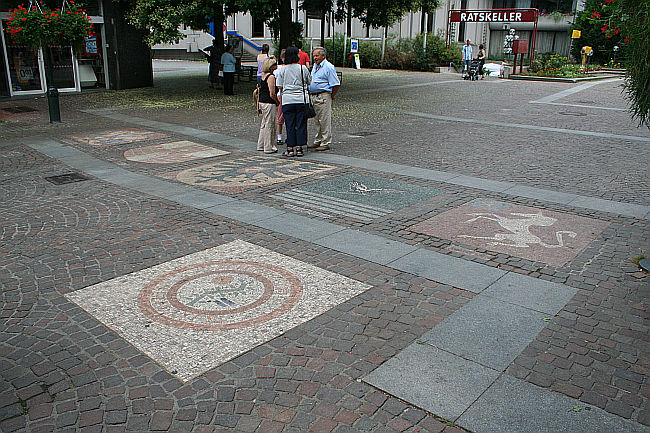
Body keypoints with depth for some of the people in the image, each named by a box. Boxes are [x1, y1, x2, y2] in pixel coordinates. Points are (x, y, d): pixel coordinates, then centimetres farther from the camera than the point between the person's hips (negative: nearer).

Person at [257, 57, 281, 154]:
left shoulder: (263, 75, 10)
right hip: (269, 103, -9)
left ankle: (261, 145, 25)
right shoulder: (271, 77, -17)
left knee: (264, 124, 17)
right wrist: (278, 102, -6)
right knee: (269, 125, -2)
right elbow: (272, 94, -19)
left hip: (262, 102, 9)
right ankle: (268, 147, 4)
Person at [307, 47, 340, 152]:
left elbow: (336, 84, -14)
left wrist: (332, 96, -9)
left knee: (325, 121, -5)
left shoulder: (328, 67, -11)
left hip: (324, 97, -9)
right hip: (313, 96, 9)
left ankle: (325, 143, 0)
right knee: (317, 120, 15)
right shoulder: (315, 66, 16)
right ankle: (317, 141, 24)